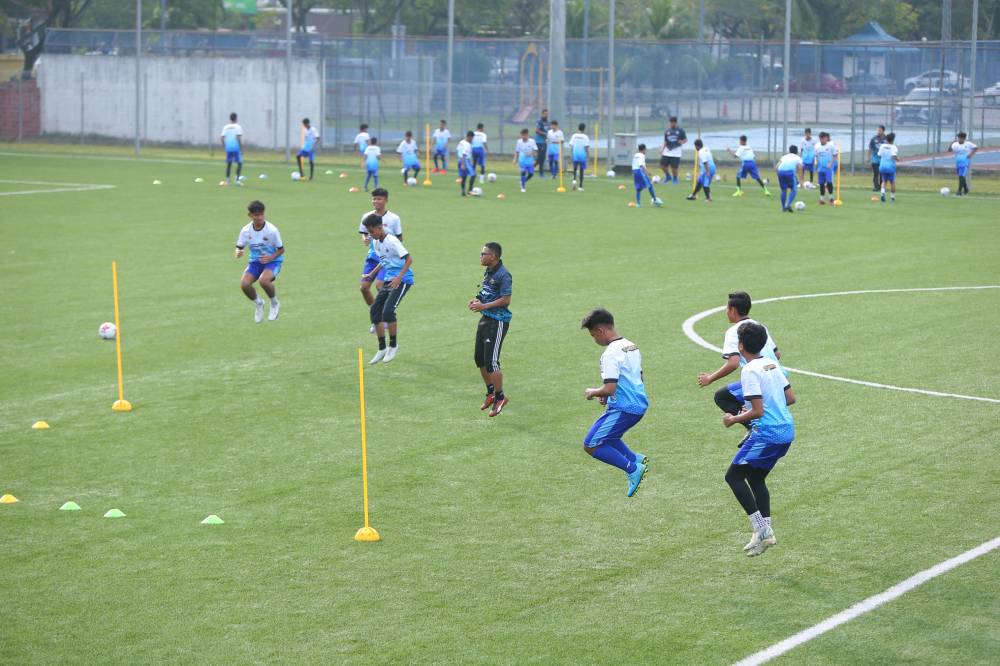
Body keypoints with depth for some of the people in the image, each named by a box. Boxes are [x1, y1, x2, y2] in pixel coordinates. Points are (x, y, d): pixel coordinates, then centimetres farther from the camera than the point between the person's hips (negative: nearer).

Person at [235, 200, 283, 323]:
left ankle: (274, 304, -2)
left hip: (273, 261, -4)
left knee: (264, 280, -34)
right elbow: (239, 247, 3)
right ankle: (258, 303, 12)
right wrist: (238, 253, -22)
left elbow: (281, 249, -8)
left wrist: (271, 257, -26)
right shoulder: (246, 231, -7)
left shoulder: (272, 230, -17)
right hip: (255, 261, 4)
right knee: (244, 284, -22)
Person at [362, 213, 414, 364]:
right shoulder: (376, 243, 8)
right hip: (389, 280, 9)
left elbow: (409, 259, -20)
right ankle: (382, 349, 11)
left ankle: (393, 346, -2)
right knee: (375, 310, 2)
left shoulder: (392, 241, -18)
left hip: (403, 280, -9)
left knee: (388, 310, -20)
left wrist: (399, 277, -28)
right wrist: (373, 273, 14)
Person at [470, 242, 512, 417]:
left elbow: (506, 299, -22)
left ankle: (500, 396, 5)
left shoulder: (503, 275, -18)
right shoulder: (488, 272, 11)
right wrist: (477, 300, 3)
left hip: (498, 322, -10)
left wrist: (484, 306, -22)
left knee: (491, 361, -9)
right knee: (479, 359, 14)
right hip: (485, 319, 10)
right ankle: (490, 393, 30)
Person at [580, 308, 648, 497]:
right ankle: (635, 459, 13)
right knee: (606, 435, 29)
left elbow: (609, 389, -25)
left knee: (591, 445, -4)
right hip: (639, 405, 10)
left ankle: (633, 469, -8)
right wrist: (607, 396, 17)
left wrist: (593, 392, -4)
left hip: (623, 408, -10)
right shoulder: (632, 346, 12)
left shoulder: (611, 353, -18)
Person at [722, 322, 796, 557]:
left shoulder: (749, 371, -15)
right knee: (755, 478, 19)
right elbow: (790, 398, 14)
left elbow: (757, 411, -19)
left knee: (733, 476, -1)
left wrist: (734, 420, -4)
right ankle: (766, 533, 14)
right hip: (786, 430, 9)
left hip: (767, 433, -9)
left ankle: (760, 528, -7)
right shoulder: (772, 364, 11)